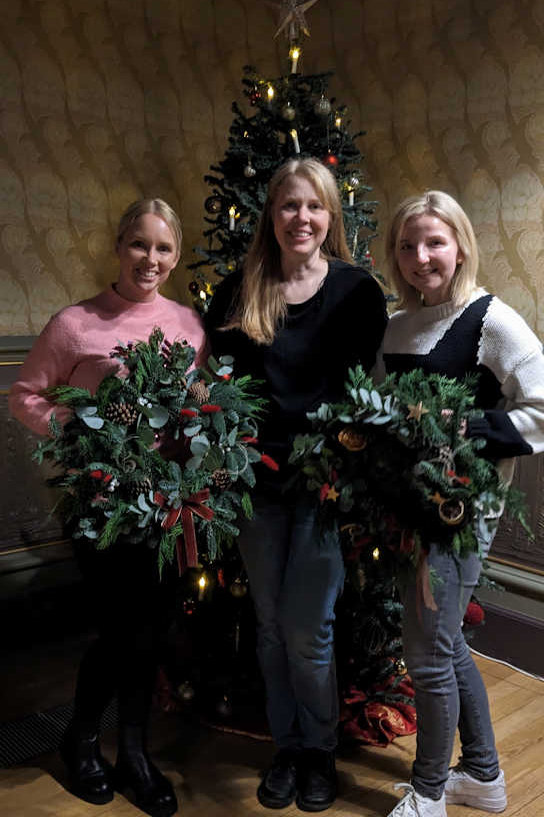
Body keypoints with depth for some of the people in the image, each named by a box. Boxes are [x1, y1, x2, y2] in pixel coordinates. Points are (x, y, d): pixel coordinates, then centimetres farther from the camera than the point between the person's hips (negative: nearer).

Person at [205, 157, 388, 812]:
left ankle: (320, 751, 29)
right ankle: (287, 745, 36)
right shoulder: (238, 292, 4)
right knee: (270, 625, 14)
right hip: (256, 476, 3)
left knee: (306, 628, 2)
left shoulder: (357, 291, -2)